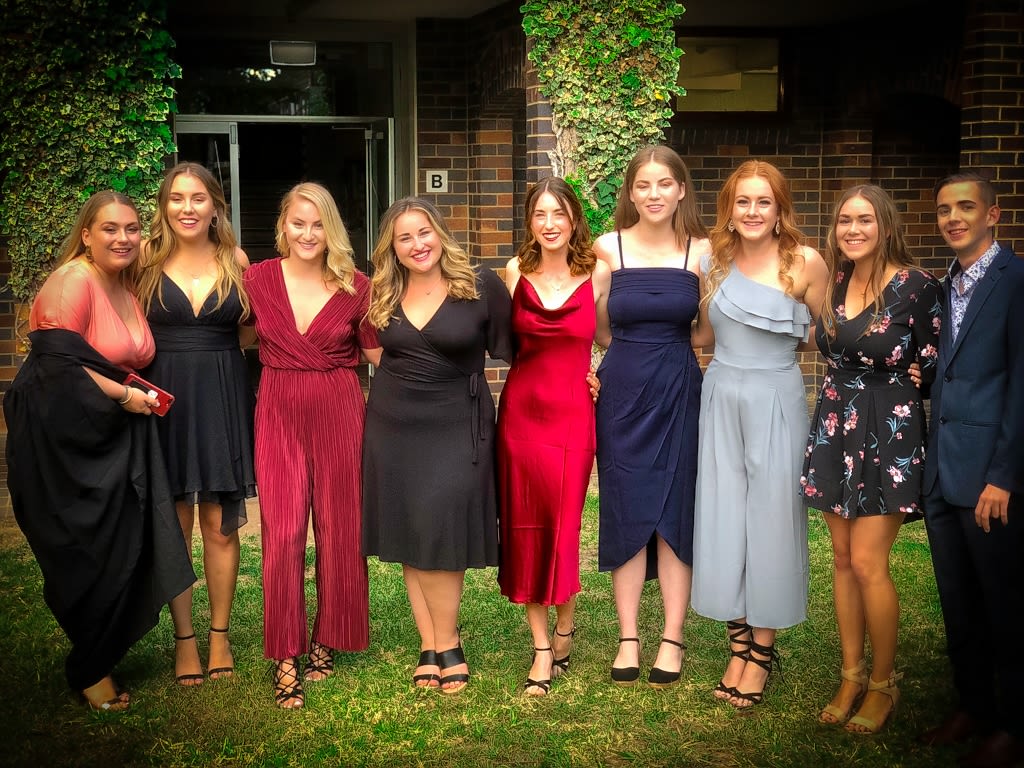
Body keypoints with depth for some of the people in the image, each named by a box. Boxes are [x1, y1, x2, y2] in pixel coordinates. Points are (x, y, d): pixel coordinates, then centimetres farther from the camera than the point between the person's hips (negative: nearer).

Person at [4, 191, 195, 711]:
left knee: (126, 549, 6)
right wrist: (124, 395, -15)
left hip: (115, 434, 8)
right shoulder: (72, 282, -13)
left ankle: (104, 654, 22)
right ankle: (88, 669, 16)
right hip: (63, 438, -8)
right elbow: (57, 362, -21)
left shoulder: (129, 287, 12)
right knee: (87, 559, -1)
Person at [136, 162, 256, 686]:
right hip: (165, 400, -1)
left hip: (223, 401, 1)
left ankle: (219, 636, 18)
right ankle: (184, 639, 15)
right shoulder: (146, 260, 2)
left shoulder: (236, 261, 5)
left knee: (220, 525, 4)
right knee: (174, 524, 3)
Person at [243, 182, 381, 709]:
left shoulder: (355, 286, 0)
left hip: (340, 413, 0)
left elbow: (380, 355, 5)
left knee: (338, 528, 7)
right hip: (279, 413, 0)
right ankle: (286, 659, 5)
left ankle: (327, 640, 27)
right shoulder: (258, 279, 1)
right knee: (283, 532, -5)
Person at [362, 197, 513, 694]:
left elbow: (510, 350, -3)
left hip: (455, 428, -4)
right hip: (392, 427, 4)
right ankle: (432, 644, 15)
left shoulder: (481, 285, -6)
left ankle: (444, 644, 4)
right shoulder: (384, 295, 6)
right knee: (408, 538, 6)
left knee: (440, 535, -11)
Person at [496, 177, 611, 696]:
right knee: (523, 526, 3)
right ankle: (542, 645, 14)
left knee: (563, 524, -1)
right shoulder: (516, 272, 3)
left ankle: (564, 624, 26)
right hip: (521, 408, 2)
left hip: (573, 411, -2)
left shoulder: (598, 273, -1)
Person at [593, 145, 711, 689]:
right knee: (625, 511, 4)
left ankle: (673, 638, 15)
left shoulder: (701, 252, 0)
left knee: (676, 511, 4)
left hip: (680, 393, 0)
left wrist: (666, 343, -1)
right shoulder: (607, 248, -1)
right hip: (622, 391, 0)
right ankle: (628, 637, 16)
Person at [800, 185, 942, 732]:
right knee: (842, 557, 10)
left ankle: (883, 683, 12)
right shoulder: (834, 284, 7)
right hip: (835, 427, 6)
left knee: (867, 562, -6)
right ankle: (851, 676, 22)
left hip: (888, 432, -6)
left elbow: (936, 367, -5)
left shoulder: (915, 286, -11)